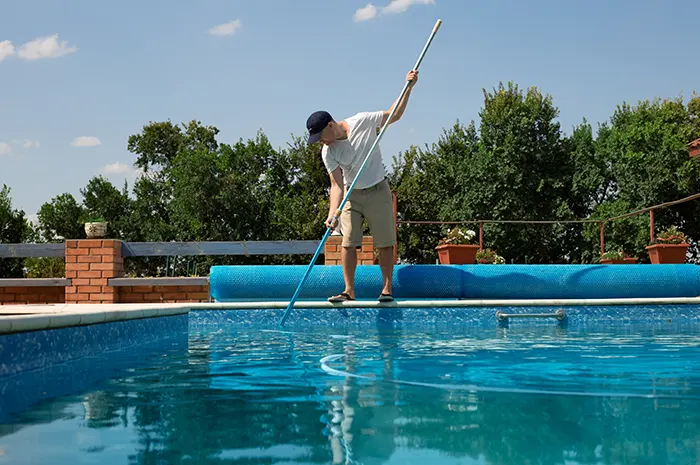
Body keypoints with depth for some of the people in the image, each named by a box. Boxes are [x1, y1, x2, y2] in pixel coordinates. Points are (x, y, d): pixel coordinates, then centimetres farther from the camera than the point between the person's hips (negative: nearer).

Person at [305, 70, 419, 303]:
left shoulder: (363, 122, -13)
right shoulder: (328, 152, -11)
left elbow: (394, 114, -1)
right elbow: (337, 185, -14)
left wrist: (408, 87, -10)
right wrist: (333, 213, -27)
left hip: (378, 191, -1)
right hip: (352, 195, 1)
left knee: (385, 243, 0)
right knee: (348, 242, -6)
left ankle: (387, 288, 7)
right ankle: (349, 291, 0)